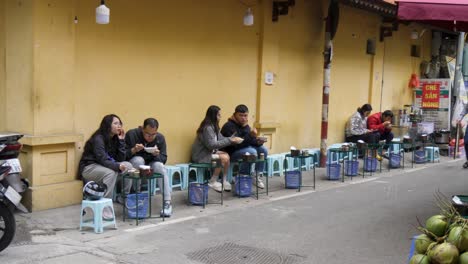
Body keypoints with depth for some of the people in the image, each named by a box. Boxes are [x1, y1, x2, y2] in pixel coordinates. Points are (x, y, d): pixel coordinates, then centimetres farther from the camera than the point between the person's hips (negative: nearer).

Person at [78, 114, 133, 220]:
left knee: (128, 166, -13)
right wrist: (117, 166, -44)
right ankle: (104, 209, -35)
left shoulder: (114, 139, 2)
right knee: (111, 172, -36)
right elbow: (102, 160, -28)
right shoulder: (98, 139, -19)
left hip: (105, 166, 7)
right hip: (89, 168, -7)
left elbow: (121, 159, -5)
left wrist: (121, 140, -11)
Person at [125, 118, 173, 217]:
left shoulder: (160, 138, -8)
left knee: (159, 166, -30)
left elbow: (164, 159, -7)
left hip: (151, 165, 2)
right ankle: (126, 194, -26)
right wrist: (133, 150, -34)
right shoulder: (131, 134, -15)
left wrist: (157, 154, -28)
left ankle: (167, 203, -27)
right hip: (134, 164, -2)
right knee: (139, 159, -35)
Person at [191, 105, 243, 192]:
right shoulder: (207, 127, -21)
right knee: (224, 158, -19)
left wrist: (233, 139, -11)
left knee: (226, 155, -7)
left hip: (208, 152, 9)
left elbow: (221, 139, 7)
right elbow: (211, 144, -27)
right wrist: (230, 140, -26)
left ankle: (224, 181, -3)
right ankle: (212, 182, -7)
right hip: (201, 155, -9)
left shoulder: (213, 126, 10)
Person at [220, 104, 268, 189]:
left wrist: (258, 141, -16)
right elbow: (236, 144, -30)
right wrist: (250, 136, -40)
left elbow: (250, 141, 7)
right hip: (230, 153, -9)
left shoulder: (245, 125, 7)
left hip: (243, 149, 9)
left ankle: (258, 177, -1)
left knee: (263, 149, -4)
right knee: (252, 152, -30)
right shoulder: (229, 126, -20)